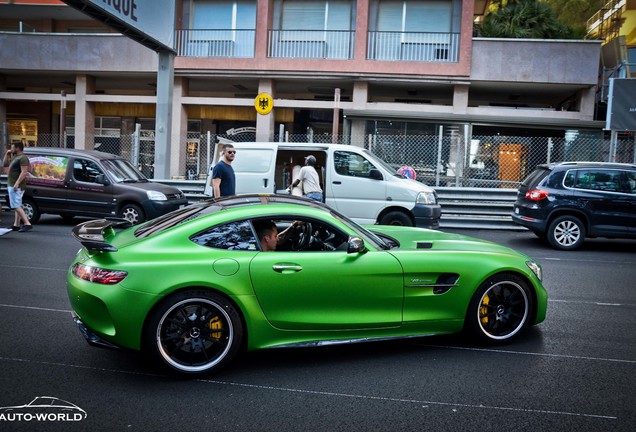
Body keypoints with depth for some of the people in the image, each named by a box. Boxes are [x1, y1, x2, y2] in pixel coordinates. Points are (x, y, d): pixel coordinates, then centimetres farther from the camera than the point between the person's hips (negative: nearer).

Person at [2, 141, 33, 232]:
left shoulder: (23, 158, -14)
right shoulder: (15, 157, 18)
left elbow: (24, 172, -23)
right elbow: (4, 164, 28)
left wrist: (17, 183, -29)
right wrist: (7, 154, 16)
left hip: (16, 186, -11)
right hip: (12, 185, 11)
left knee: (16, 206, -15)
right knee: (17, 206, 12)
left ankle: (27, 224, -20)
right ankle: (16, 225, 16)